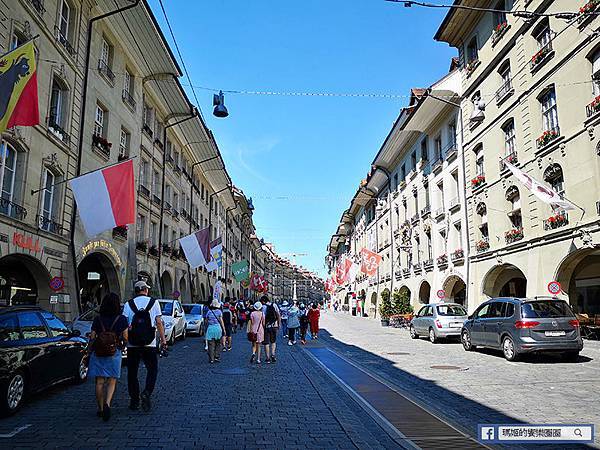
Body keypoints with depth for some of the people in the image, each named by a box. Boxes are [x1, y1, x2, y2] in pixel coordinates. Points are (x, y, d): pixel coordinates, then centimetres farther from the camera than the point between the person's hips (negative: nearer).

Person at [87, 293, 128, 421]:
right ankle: (107, 403, -14)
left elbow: (92, 338, 3)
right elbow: (125, 339, -2)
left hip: (98, 353, 2)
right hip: (114, 353, -2)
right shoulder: (122, 319, -4)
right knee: (112, 381, 7)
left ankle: (100, 409, 17)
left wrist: (89, 352, 16)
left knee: (99, 382, 11)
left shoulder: (97, 319, 1)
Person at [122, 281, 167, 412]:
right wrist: (163, 339, 4)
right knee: (152, 370, 11)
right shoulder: (154, 302, 1)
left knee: (132, 372, 11)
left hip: (132, 345, 1)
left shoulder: (128, 304, 2)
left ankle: (134, 401, 15)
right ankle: (146, 393, -10)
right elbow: (159, 323, -1)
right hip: (150, 344, -1)